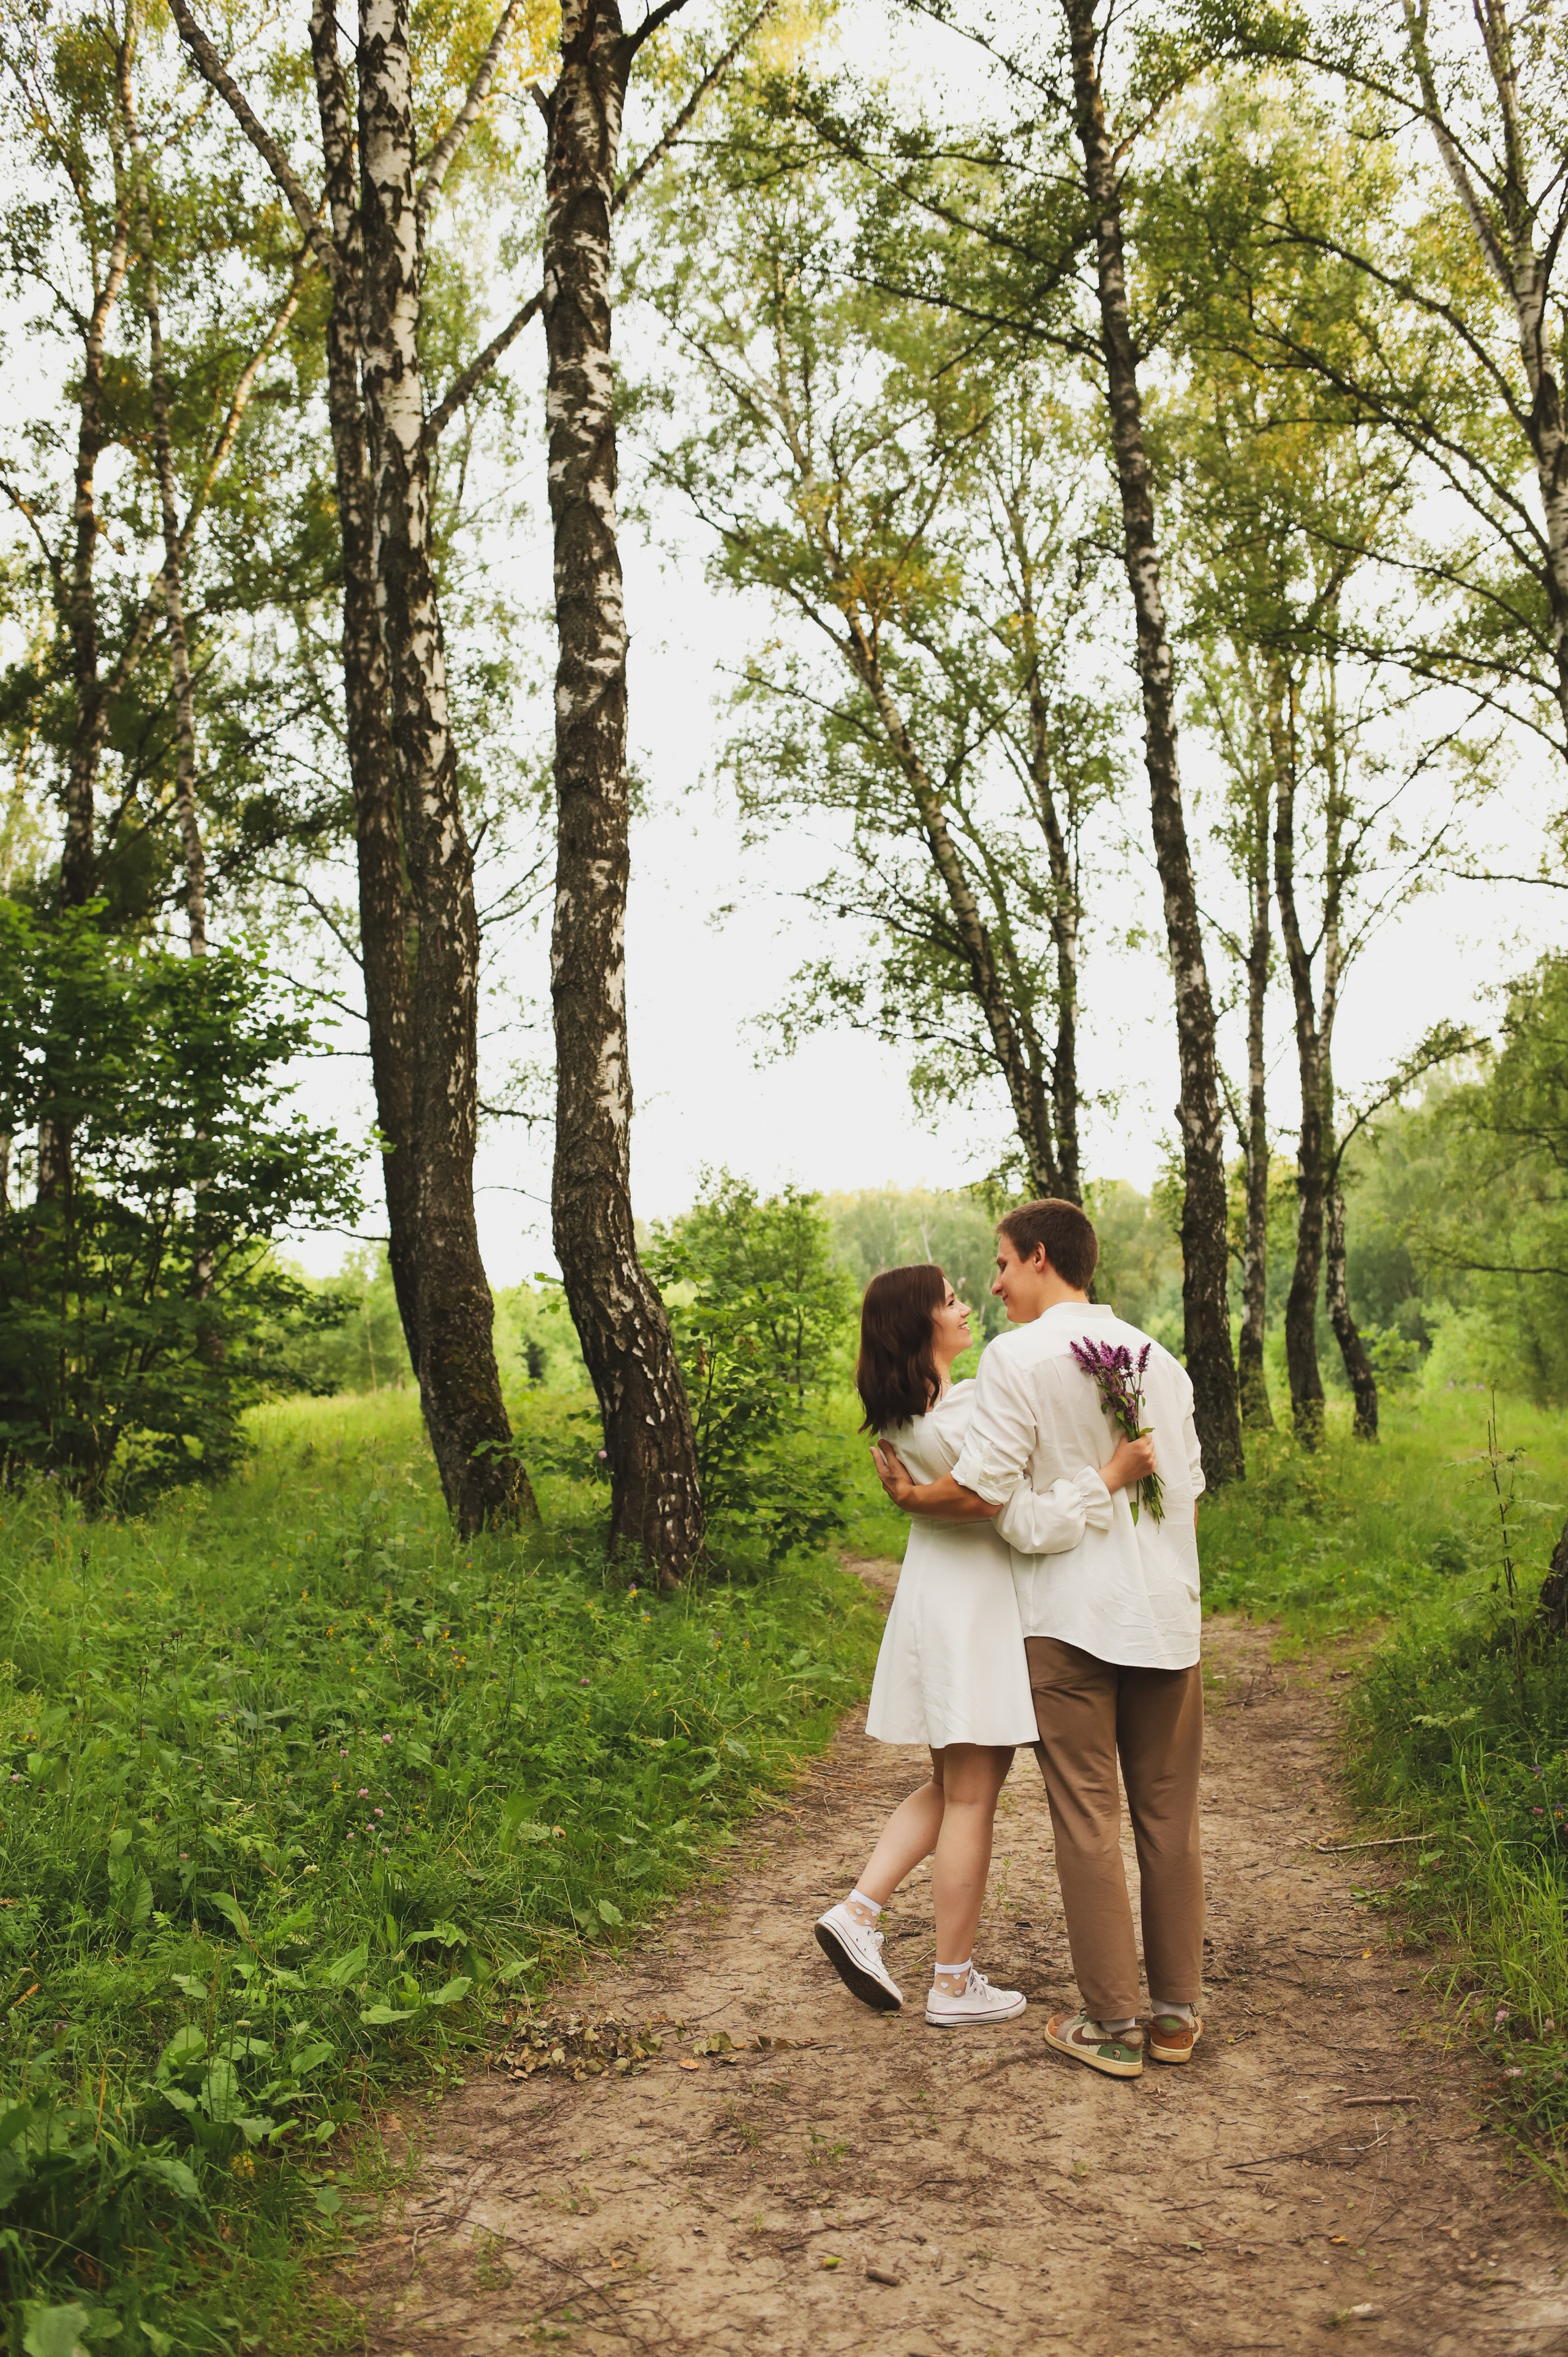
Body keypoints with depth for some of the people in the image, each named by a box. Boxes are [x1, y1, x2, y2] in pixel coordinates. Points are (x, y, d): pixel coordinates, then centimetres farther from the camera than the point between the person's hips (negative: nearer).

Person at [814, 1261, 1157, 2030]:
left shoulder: (898, 1417, 5)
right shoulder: (963, 1414, -24)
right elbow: (1035, 1523, -27)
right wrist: (1114, 1473, -23)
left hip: (937, 1589, 9)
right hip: (976, 1602, -9)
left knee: (949, 1786, 22)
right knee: (970, 1799, 3)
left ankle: (857, 1911, 16)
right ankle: (954, 1984, 15)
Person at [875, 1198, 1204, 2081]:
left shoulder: (1019, 1356, -8)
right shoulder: (1159, 1358, 10)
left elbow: (981, 1491, -14)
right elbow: (1189, 1493, 13)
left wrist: (907, 1493, 3)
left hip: (1071, 1618, -5)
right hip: (1167, 1611, 5)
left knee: (1089, 1818, 3)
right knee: (1170, 1816, 11)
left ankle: (1113, 2024, 9)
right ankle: (1178, 2011, 19)